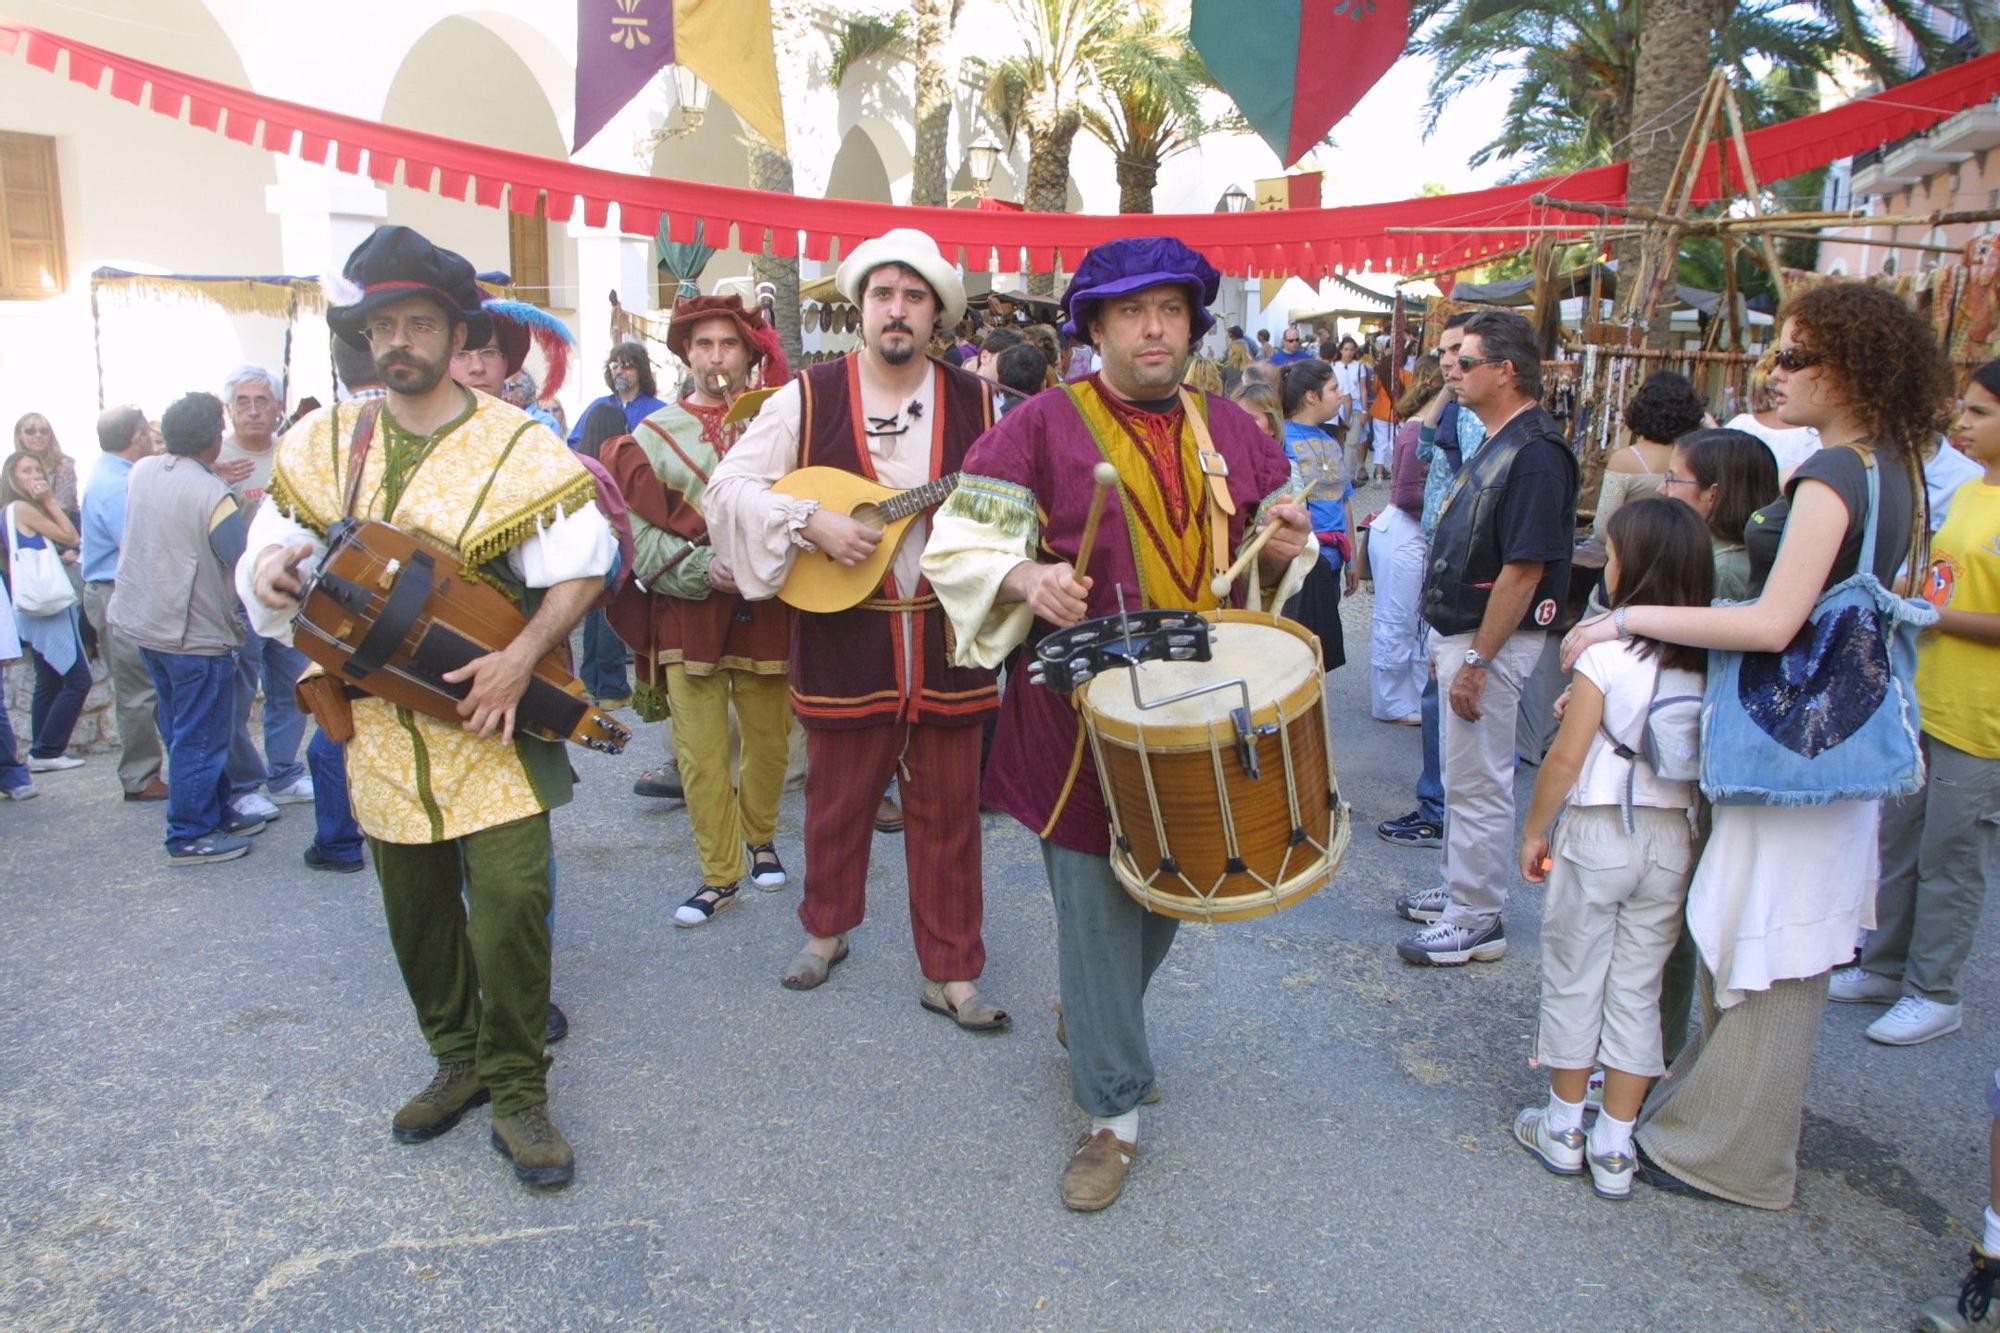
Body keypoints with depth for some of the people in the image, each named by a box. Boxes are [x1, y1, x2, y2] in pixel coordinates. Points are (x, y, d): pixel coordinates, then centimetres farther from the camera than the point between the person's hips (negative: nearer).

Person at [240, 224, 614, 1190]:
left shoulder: (515, 443, -6)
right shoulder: (325, 442, 7)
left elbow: (584, 565, -10)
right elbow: (272, 542, 12)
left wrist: (519, 659, -22)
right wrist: (271, 569, -13)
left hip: (492, 716, -4)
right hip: (381, 719, 4)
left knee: (511, 899, -10)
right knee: (416, 908, 14)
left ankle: (516, 1090, 8)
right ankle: (458, 1058, 34)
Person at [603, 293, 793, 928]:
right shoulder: (655, 436, 3)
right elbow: (640, 534, -2)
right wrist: (704, 569, -15)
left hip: (768, 608, 1)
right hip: (688, 612, 0)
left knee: (768, 739, 11)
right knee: (700, 752, -1)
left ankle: (760, 837, 36)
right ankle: (720, 874, 13)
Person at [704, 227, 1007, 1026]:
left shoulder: (975, 404, 4)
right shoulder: (809, 399, -2)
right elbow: (728, 487, -3)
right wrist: (810, 521, -17)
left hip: (947, 637, 1)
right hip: (844, 639, -1)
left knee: (948, 807, 8)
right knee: (837, 800, 14)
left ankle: (950, 973, 20)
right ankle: (826, 930, 38)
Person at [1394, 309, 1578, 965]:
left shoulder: (1535, 454, -20)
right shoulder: (1498, 443, 12)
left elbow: (1524, 569, -24)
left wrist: (1476, 661, -23)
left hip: (1491, 640, -10)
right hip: (1461, 631, 10)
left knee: (1478, 784, 0)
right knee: (1463, 777, 20)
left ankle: (1477, 923, 12)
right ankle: (1461, 891, 34)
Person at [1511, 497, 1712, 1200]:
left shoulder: (1607, 655, -15)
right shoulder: (1711, 659, -1)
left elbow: (1566, 758, -13)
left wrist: (1534, 830, -1)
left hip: (1597, 834, -4)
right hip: (1673, 839, 5)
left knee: (1574, 980, 11)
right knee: (1638, 990, 11)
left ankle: (1563, 1128, 22)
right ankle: (1615, 1148, 17)